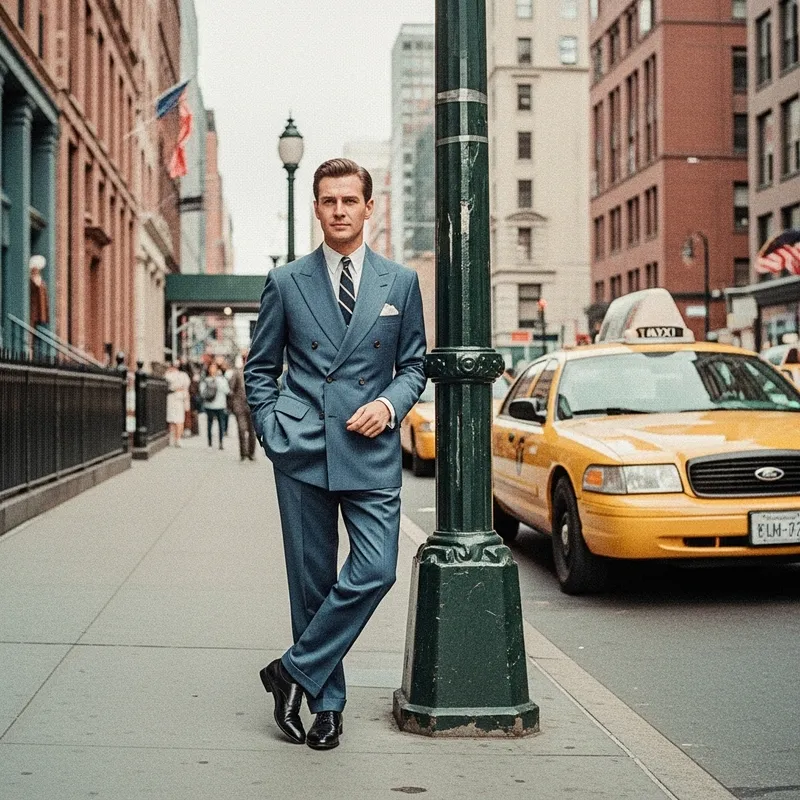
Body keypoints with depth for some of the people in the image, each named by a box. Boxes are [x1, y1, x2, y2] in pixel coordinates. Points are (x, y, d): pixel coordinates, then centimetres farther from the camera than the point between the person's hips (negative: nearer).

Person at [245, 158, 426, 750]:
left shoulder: (401, 282, 9)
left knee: (376, 571, -10)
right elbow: (260, 369, 12)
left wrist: (389, 404, -6)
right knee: (312, 580, 4)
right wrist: (273, 431, 0)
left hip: (371, 451, 1)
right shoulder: (286, 282, 7)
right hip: (303, 451, 0)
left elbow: (414, 365, 13)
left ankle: (296, 671, 6)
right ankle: (327, 701, 18)